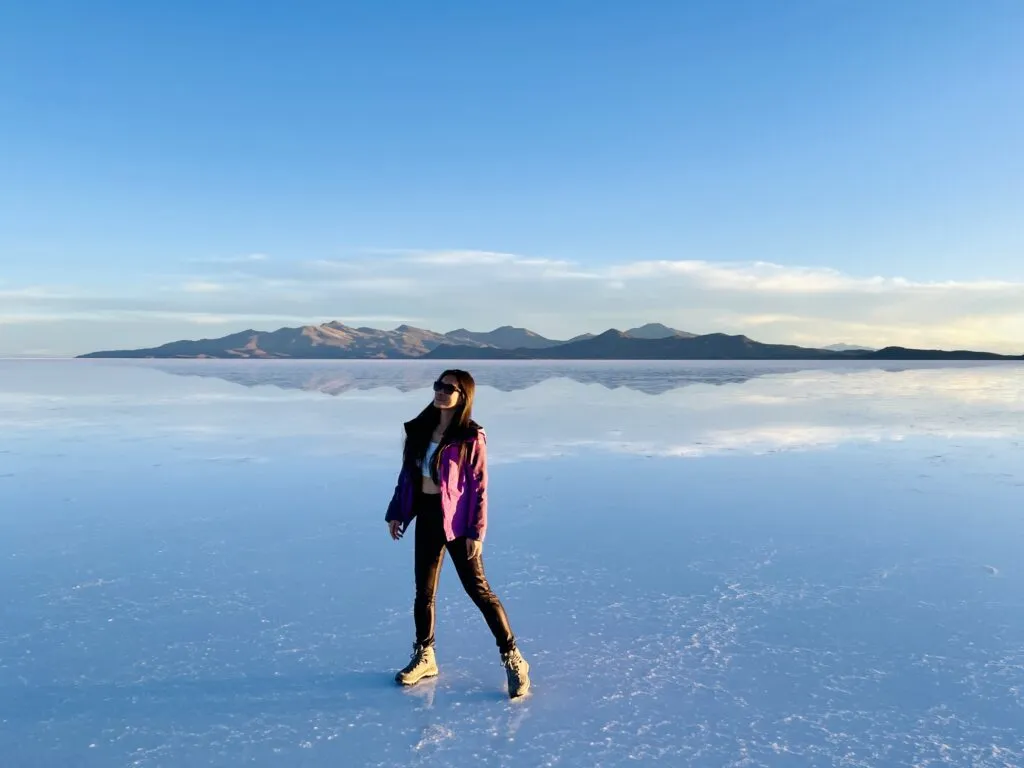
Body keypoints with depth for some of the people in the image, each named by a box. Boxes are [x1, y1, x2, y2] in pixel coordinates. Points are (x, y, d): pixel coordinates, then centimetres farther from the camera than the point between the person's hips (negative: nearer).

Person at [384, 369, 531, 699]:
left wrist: (476, 531, -14)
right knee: (424, 591, 14)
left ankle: (513, 660, 11)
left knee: (478, 589, -1)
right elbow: (407, 473, 11)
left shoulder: (471, 437, -13)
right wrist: (396, 511, 10)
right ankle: (424, 656, 33)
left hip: (456, 520, -6)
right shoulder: (420, 428, 4)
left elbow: (478, 487, -12)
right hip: (426, 516, 6)